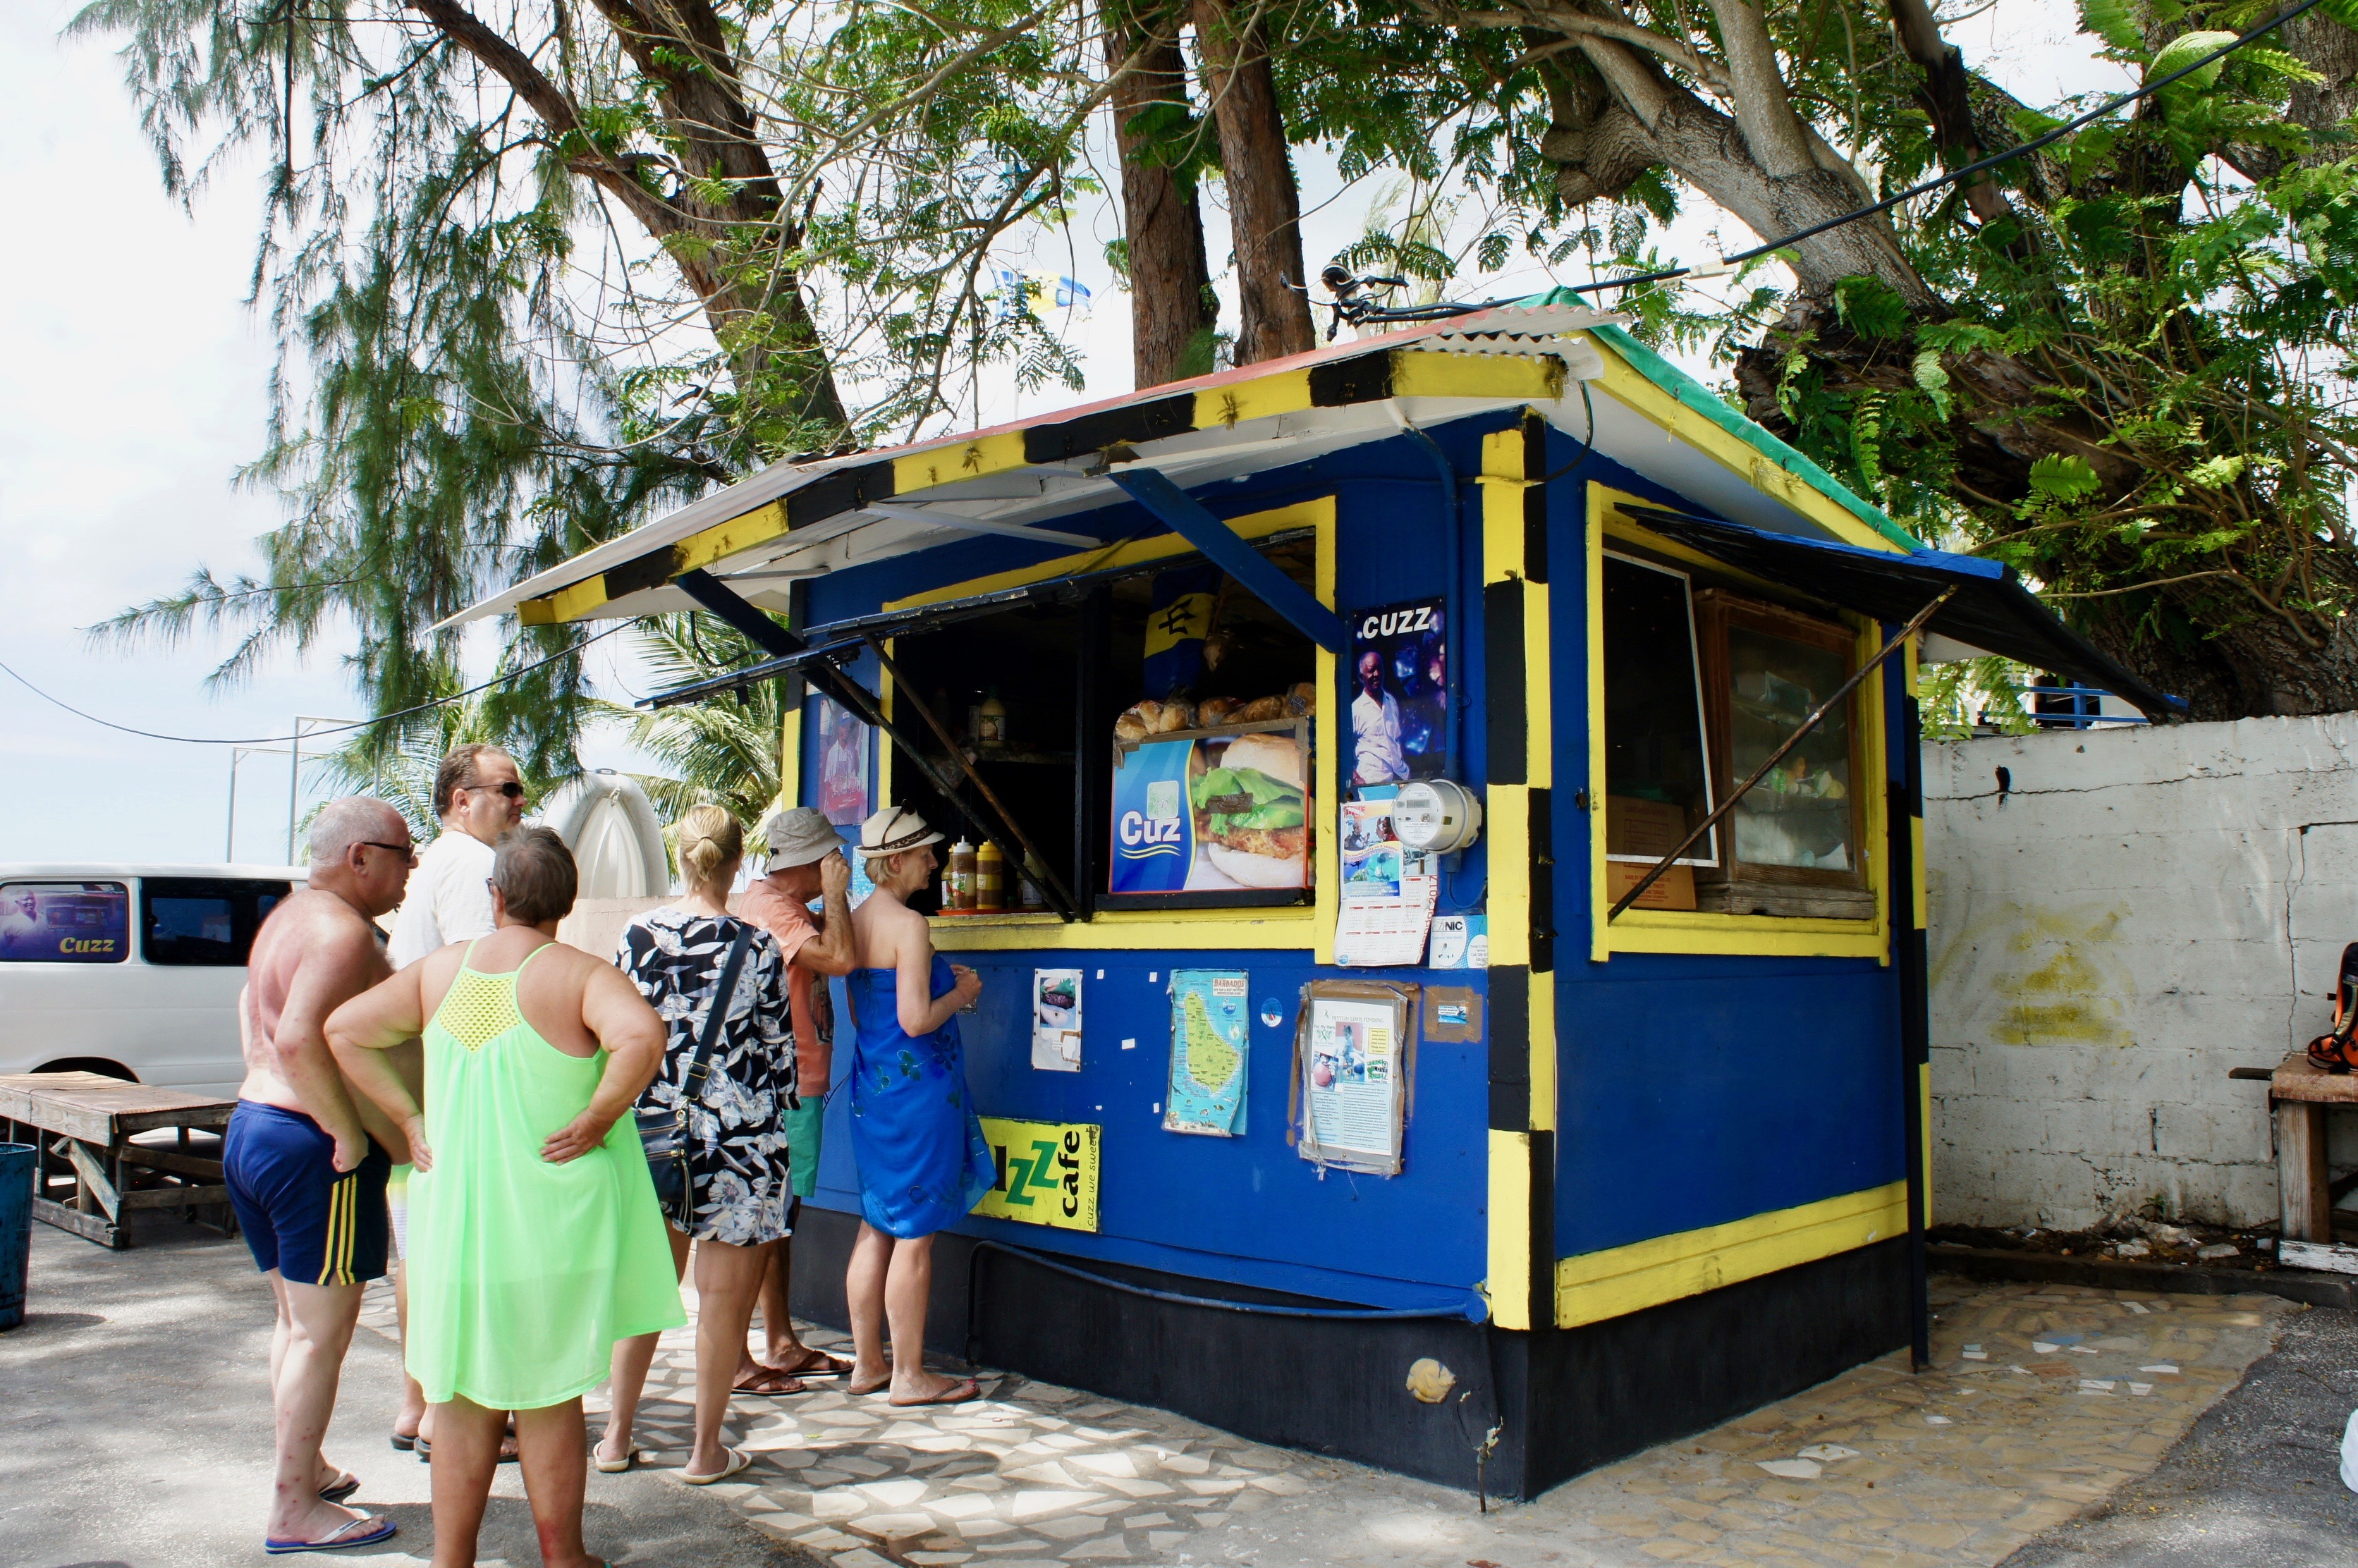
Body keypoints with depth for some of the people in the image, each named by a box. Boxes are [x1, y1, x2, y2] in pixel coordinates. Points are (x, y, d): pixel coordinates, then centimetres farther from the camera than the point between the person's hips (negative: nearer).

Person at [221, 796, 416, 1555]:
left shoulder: (288, 916, 14)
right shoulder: (343, 931, -19)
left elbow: (254, 1003, 29)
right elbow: (301, 1038, -32)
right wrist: (352, 1132, -24)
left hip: (251, 1126, 10)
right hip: (312, 1148, -10)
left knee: (297, 1322, 21)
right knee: (322, 1332, 0)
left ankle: (307, 1468, 34)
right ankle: (296, 1511, 9)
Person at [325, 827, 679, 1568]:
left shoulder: (438, 970, 2)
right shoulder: (580, 974, -13)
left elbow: (345, 1029, 6)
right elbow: (642, 1036, -31)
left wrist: (409, 1118, 4)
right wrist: (597, 1118, -18)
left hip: (453, 1218, 3)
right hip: (552, 1221, -3)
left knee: (463, 1400, 17)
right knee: (550, 1397, 12)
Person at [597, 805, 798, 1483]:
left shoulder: (638, 934, -2)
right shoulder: (756, 947, -10)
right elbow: (779, 1049, -6)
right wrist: (777, 1126, 7)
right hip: (737, 1135, -4)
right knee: (723, 1298, 7)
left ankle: (617, 1436, 29)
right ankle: (707, 1451, 16)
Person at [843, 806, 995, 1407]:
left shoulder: (854, 921, 10)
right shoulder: (909, 925, -17)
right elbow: (916, 1020, -22)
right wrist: (961, 993, -4)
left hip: (872, 1085, 9)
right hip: (917, 1088, -9)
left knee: (877, 1227, 16)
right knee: (915, 1235, 1)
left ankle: (867, 1363, 25)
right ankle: (909, 1376, 10)